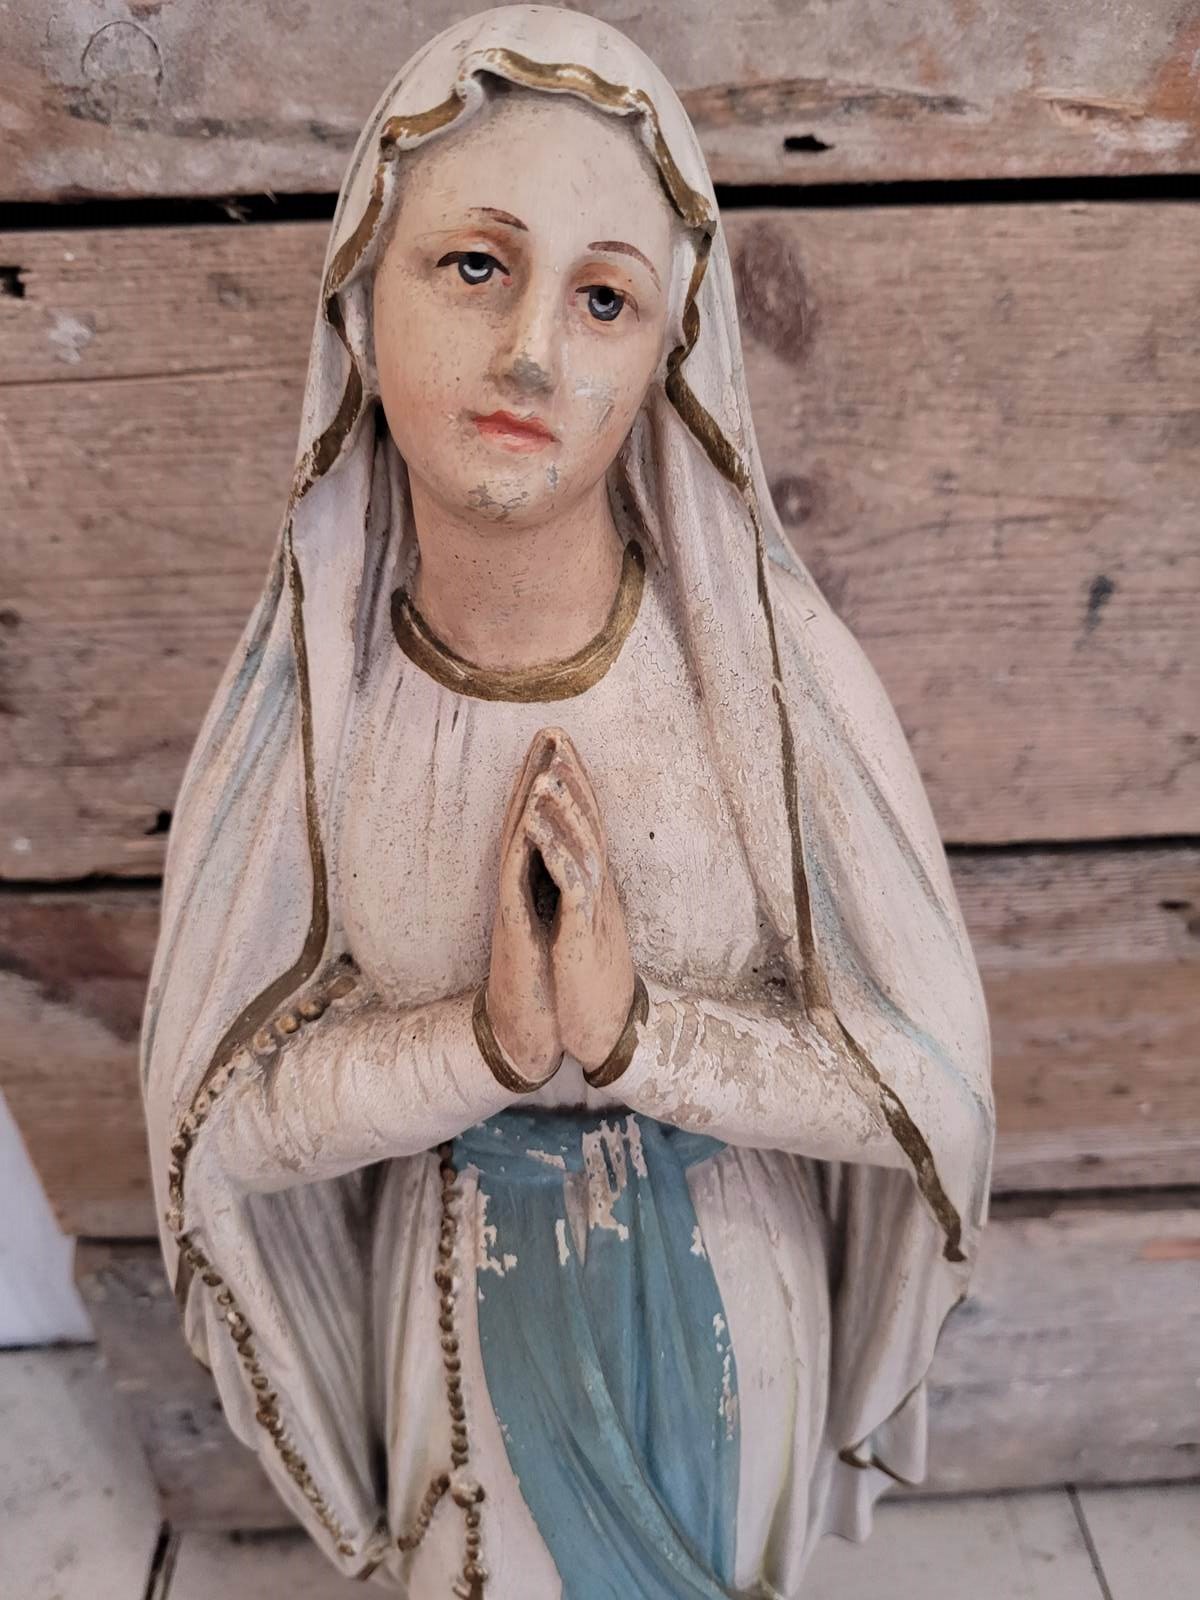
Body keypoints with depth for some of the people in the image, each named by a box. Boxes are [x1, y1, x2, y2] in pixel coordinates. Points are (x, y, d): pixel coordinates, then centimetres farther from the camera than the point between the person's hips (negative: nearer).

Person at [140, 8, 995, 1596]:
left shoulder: (775, 666, -25)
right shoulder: (309, 687, -19)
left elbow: (929, 1080, -18)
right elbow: (230, 1112, -13)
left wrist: (633, 1032, -30)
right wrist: (483, 1039, -29)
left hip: (723, 1274, 0)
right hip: (468, 1286, 1)